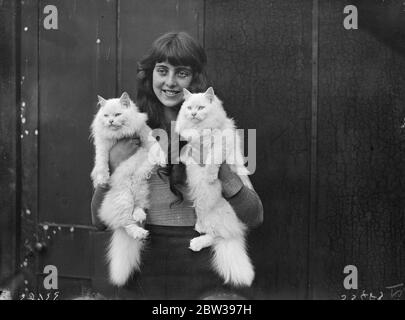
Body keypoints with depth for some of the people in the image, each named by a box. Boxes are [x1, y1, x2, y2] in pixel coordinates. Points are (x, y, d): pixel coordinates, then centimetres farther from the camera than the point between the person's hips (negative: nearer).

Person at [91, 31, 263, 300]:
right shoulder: (129, 135, 1)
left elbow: (254, 218, -6)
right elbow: (100, 220, 2)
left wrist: (223, 172, -21)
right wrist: (113, 168, -14)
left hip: (204, 280, -1)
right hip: (143, 279, 1)